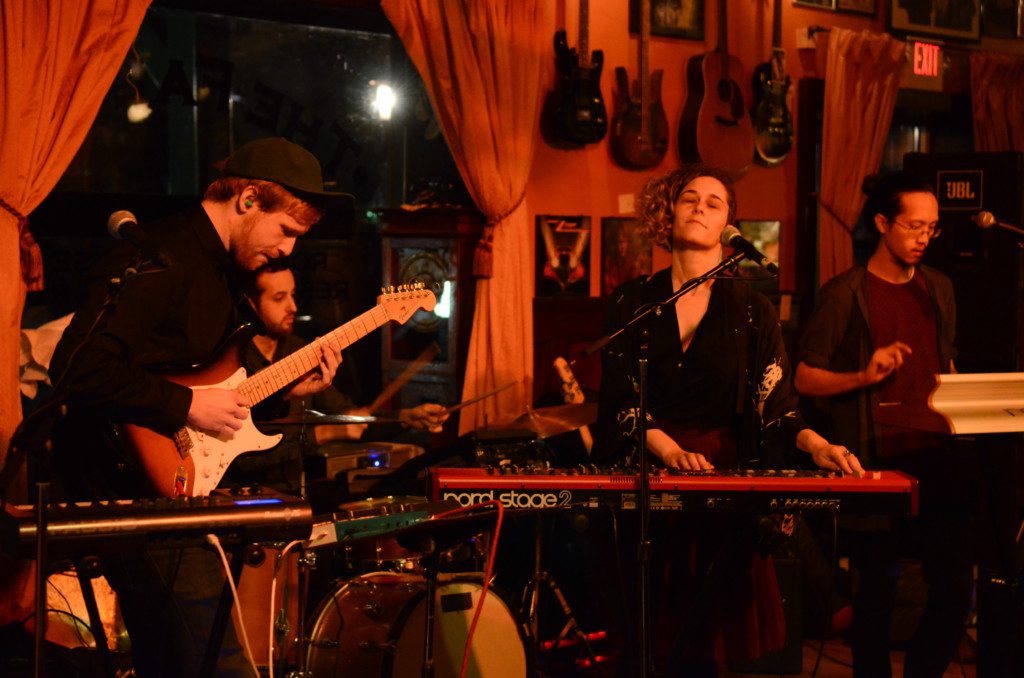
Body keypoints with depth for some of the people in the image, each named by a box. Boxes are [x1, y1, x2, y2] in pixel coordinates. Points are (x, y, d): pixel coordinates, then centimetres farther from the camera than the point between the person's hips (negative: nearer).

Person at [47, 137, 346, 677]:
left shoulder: (219, 270, 16)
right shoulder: (158, 261, -16)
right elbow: (77, 368, -27)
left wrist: (285, 390, 9)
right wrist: (187, 405, -22)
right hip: (135, 486, -10)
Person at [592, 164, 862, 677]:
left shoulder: (752, 311, 5)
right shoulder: (634, 302, 5)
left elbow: (776, 403, -1)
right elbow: (620, 397, -2)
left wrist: (814, 443, -20)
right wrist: (670, 450, -17)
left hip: (725, 467, 0)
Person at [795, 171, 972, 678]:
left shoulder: (939, 289, 13)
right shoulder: (844, 294, -4)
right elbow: (804, 378, -4)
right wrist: (864, 376, -19)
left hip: (937, 462, 5)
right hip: (876, 466, -5)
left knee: (956, 588, 3)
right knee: (876, 593, 5)